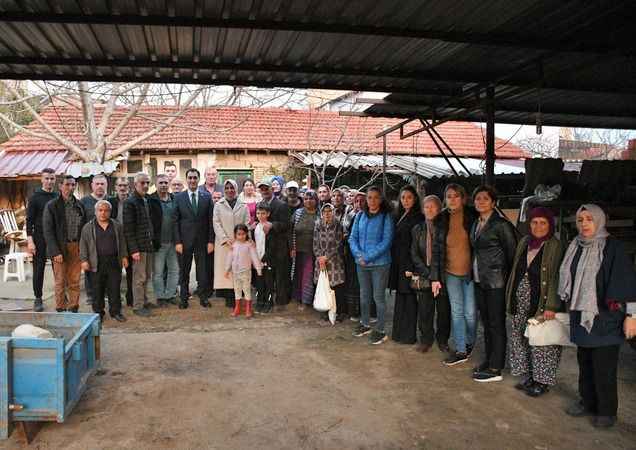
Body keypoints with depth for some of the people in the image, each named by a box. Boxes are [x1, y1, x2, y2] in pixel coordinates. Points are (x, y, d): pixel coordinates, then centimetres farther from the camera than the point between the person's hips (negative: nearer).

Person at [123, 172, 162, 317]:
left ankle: (144, 301, 27)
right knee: (139, 277, -1)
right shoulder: (130, 202, -10)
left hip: (150, 245, 7)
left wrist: (155, 242, 10)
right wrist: (133, 249, -18)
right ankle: (137, 306, 8)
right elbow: (128, 228, -14)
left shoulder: (150, 201, 13)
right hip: (138, 246, -7)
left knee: (147, 276, 15)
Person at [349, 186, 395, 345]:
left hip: (379, 263, -5)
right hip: (361, 263, 5)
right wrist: (358, 254, -12)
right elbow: (353, 238, 5)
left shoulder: (386, 217, -9)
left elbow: (386, 241, -14)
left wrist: (368, 257, -17)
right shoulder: (360, 216, 5)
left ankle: (380, 330, 14)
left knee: (378, 296, 2)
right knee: (364, 295, 16)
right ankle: (364, 324, 32)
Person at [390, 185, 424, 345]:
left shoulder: (418, 218, -9)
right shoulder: (399, 217, 14)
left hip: (409, 263, -7)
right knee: (400, 297, 12)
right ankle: (399, 332, 21)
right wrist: (394, 262, 10)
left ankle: (409, 335, 8)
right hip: (398, 263, 7)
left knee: (409, 298, -1)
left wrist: (411, 267, -19)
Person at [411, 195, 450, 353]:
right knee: (424, 309, 2)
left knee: (444, 309, 5)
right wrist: (427, 272, -10)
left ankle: (442, 340, 20)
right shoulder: (418, 229, 6)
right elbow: (414, 254, 3)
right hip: (424, 276, 1)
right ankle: (426, 339, 17)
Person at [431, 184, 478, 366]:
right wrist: (435, 277, -3)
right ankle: (460, 350, 14)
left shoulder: (472, 216, -7)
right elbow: (436, 249, 1)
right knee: (456, 312, 6)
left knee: (470, 313, 4)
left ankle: (469, 343, 29)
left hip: (470, 271, -2)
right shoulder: (441, 219, 0)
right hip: (451, 272, 2)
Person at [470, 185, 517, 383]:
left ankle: (495, 369, 6)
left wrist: (509, 277, -8)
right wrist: (474, 273, 11)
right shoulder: (476, 223, 12)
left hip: (495, 281, -8)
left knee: (496, 324, -1)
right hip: (479, 280, 8)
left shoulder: (501, 224, -12)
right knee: (486, 322, 16)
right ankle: (489, 359, 27)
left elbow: (512, 252, -10)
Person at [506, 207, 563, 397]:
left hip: (541, 303, -6)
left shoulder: (555, 246, -10)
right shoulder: (524, 242, 9)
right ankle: (528, 376, 27)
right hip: (521, 303, 6)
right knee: (521, 340, 12)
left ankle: (543, 380, 17)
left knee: (541, 342, 1)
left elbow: (556, 278, -14)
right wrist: (511, 298, 13)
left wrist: (551, 306, -20)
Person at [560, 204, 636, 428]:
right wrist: (569, 304, 20)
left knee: (604, 367, 1)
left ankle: (606, 410, 16)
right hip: (580, 316, 6)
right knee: (585, 362, 14)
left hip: (605, 317, -6)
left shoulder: (612, 247, -9)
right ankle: (588, 402, 28)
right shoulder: (575, 247, 8)